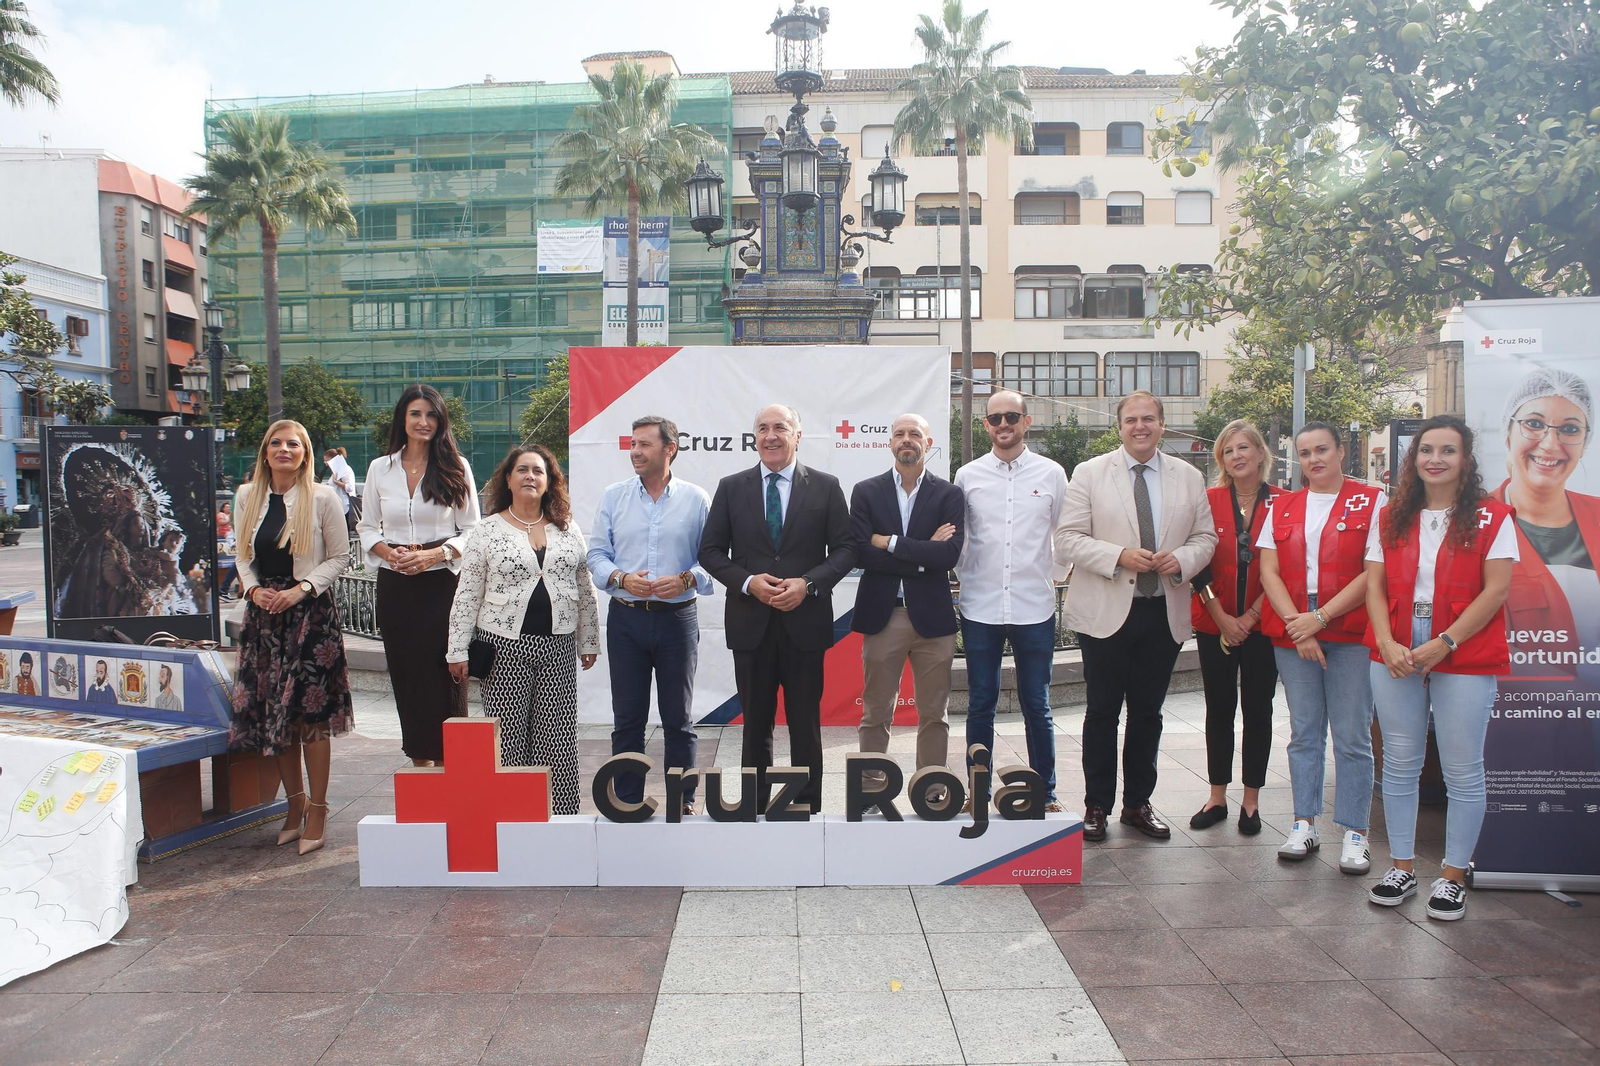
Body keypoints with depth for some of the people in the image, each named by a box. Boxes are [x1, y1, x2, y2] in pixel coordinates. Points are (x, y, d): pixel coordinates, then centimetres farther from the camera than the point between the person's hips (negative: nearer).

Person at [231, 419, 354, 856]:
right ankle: (295, 804, 23)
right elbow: (243, 555, 16)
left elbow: (340, 556, -1)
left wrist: (302, 589, -13)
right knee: (272, 713, 7)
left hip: (310, 613, -4)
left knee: (311, 712, -5)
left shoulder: (322, 497, -2)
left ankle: (317, 812, 6)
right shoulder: (247, 497, 10)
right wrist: (253, 589, -3)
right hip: (263, 613, 4)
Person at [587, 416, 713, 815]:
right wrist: (622, 579, -13)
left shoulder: (696, 499, 2)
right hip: (625, 618, 2)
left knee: (678, 719, 7)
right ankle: (627, 804, 19)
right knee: (627, 718, 8)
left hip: (677, 618, -1)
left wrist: (686, 580, -17)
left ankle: (683, 803, 19)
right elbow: (596, 554, 6)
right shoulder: (613, 497, 7)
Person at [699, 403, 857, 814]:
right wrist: (748, 582, -12)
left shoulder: (825, 486, 2)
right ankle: (755, 803, 24)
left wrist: (808, 583, -14)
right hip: (750, 622, 1)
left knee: (805, 722, 8)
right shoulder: (731, 487, 5)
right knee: (756, 721, 12)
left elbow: (845, 548, 1)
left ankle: (808, 806, 20)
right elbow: (710, 550, 4)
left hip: (805, 620, -1)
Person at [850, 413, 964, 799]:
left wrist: (889, 542, -13)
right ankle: (872, 790, 19)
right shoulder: (866, 492, 3)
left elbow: (949, 554, -12)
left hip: (932, 617, 1)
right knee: (876, 714, 7)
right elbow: (861, 553, -10)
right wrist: (923, 554, -12)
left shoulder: (949, 495, 3)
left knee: (934, 716, 9)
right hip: (882, 615, 0)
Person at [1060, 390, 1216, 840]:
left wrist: (1181, 560, -11)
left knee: (1148, 713, 12)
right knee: (1102, 712, 5)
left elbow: (1205, 538, 10)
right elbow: (1071, 538, -5)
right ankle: (1096, 806, 17)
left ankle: (1138, 803, 26)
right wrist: (1120, 557, -19)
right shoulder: (1090, 473, 0)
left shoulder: (1189, 478, 9)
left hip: (1165, 612, 3)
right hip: (1107, 611, -3)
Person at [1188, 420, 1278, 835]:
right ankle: (1217, 798, 19)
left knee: (1258, 710, 6)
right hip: (1214, 624, 1)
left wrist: (1249, 617, -10)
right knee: (1219, 709, 7)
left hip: (1261, 625, -1)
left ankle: (1251, 801, 19)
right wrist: (1221, 617, -8)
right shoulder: (1208, 500, 1)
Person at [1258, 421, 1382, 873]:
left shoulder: (1371, 502, 1)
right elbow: (1269, 572, 5)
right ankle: (1304, 825, 18)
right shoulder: (1282, 507, 12)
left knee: (1352, 737, 0)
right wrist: (1296, 624, -7)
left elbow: (1374, 573, -7)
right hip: (1292, 633, 3)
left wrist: (1321, 617, -13)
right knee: (1304, 733, 9)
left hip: (1350, 634, -3)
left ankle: (1354, 833, 10)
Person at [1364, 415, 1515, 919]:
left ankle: (1453, 876, 18)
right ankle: (1402, 868, 21)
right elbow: (1375, 584, 6)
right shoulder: (1391, 517, 11)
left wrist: (1443, 643, -14)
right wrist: (1387, 642, -8)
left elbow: (1495, 590, -7)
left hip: (1465, 655, -3)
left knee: (1462, 771, 3)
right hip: (1396, 654, 3)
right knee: (1399, 764, 9)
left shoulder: (1491, 517, 0)